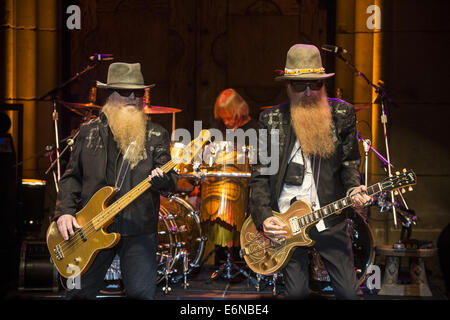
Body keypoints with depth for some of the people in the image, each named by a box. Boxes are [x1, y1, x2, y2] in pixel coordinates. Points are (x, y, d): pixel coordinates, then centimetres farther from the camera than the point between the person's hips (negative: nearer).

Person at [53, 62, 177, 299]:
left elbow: (171, 181, 2)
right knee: (80, 292, 3)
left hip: (139, 229, -1)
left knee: (141, 293, -10)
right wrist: (64, 211, -1)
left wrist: (161, 179, -22)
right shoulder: (89, 131, 10)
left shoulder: (156, 135, 7)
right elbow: (72, 176, 13)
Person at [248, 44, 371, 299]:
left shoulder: (342, 114, 4)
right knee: (297, 292, 4)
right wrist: (264, 217, -8)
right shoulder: (271, 119, 3)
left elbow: (349, 162, 8)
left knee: (349, 292, -1)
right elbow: (260, 173, 2)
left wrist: (354, 189, -13)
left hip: (329, 219, 0)